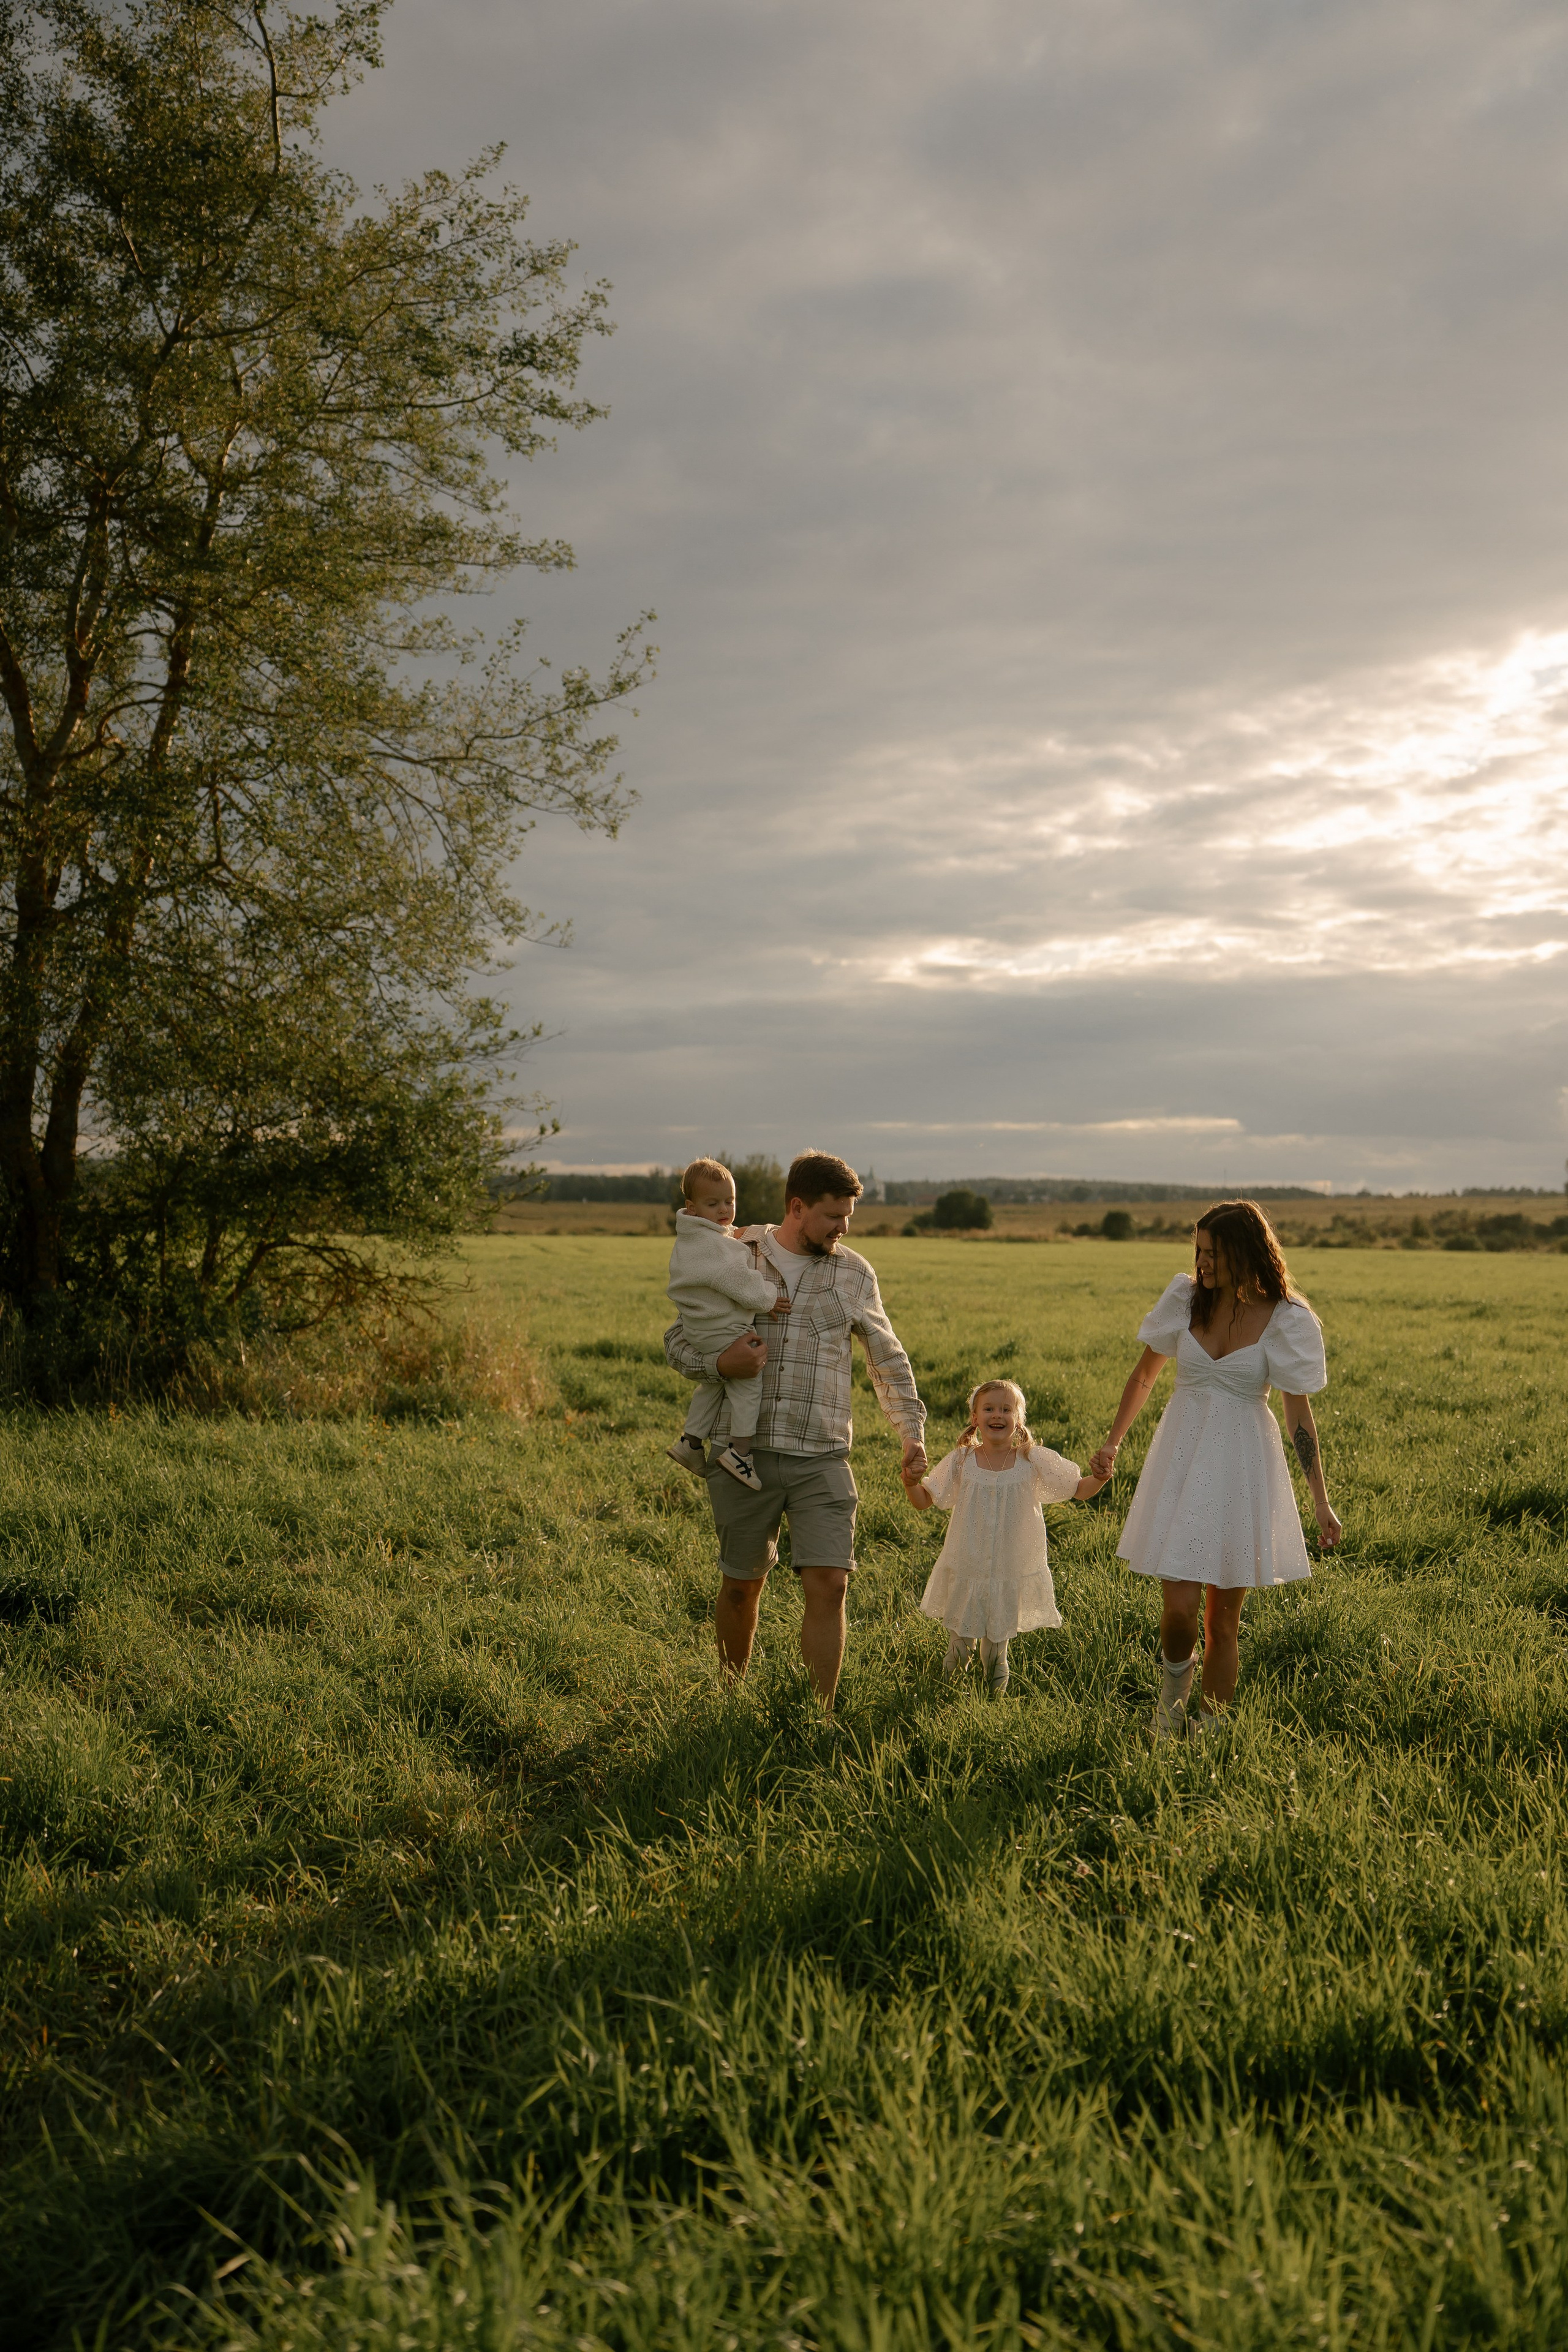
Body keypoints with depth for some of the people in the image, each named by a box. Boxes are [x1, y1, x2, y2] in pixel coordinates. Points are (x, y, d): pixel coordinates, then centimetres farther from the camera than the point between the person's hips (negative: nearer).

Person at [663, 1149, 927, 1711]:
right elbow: (677, 1340, 6)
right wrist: (719, 1364, -15)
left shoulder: (854, 1273, 9)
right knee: (741, 1584, 10)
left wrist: (911, 1430, 9)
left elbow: (889, 1359, 19)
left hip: (822, 1458, 1)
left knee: (829, 1584, -10)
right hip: (745, 1450, -1)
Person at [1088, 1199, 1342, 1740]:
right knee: (1180, 1605, -8)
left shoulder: (1285, 1320, -7)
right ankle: (1172, 1694, 23)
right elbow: (1144, 1375, 13)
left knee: (1223, 1620, 6)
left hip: (1244, 1464, -1)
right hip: (1182, 1455, 1)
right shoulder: (1185, 1298, 0)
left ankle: (1210, 1730, 24)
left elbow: (1299, 1414, -1)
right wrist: (1112, 1443, 11)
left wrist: (1321, 1502, -1)